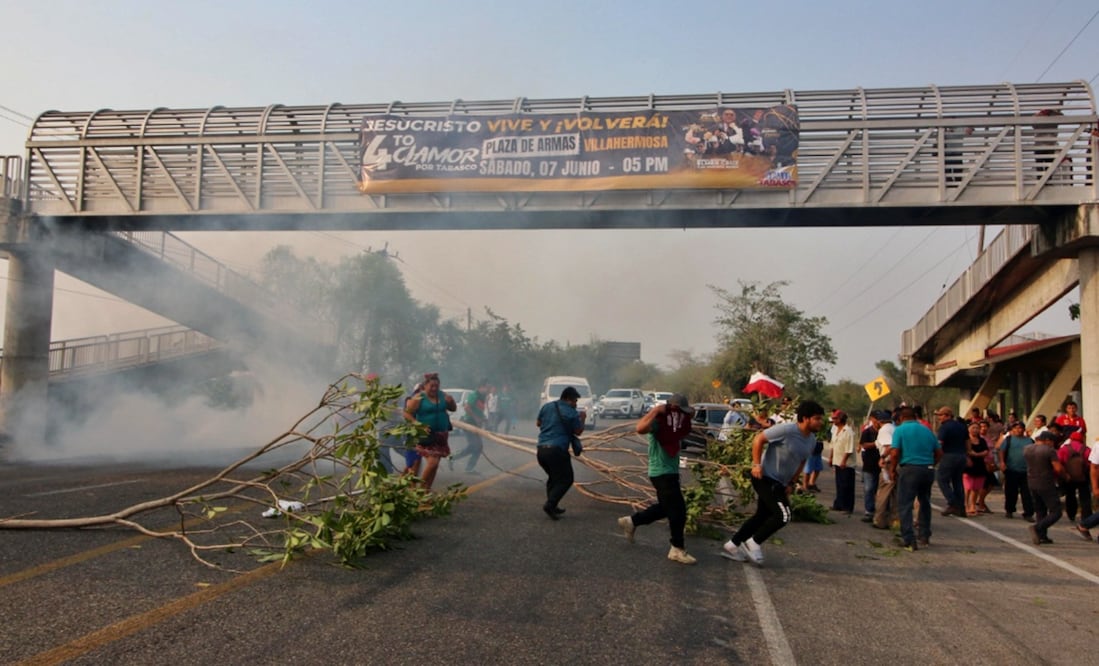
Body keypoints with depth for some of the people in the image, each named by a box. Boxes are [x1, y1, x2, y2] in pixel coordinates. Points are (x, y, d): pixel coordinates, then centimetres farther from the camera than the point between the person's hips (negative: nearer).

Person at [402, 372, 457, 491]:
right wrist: (418, 424, -20)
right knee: (432, 462, -15)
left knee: (435, 464, 11)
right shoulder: (418, 398, -9)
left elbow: (453, 409, 15)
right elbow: (407, 414, -8)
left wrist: (451, 402, -7)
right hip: (427, 436, -6)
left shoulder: (442, 396, 6)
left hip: (441, 435, 6)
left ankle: (427, 489, 23)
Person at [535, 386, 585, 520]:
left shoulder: (547, 406, 11)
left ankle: (552, 506, 20)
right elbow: (578, 431, 6)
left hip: (541, 449, 7)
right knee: (565, 479, 4)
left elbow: (538, 423, 22)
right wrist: (582, 419, 21)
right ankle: (550, 504, -11)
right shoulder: (572, 413, -4)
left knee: (553, 477, 23)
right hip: (557, 450, -7)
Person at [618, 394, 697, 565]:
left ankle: (631, 522, 30)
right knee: (678, 510, -7)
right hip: (662, 472, -10)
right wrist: (656, 411, -34)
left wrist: (689, 415, 8)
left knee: (665, 508, 20)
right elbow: (640, 428, -38)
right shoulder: (658, 421, -19)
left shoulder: (674, 422, 9)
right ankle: (678, 549, 2)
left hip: (670, 471, 10)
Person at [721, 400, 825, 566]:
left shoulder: (812, 441, 5)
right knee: (783, 515, -17)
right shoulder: (786, 430, -20)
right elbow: (759, 439, -15)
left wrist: (790, 483, 16)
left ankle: (732, 545, 24)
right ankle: (754, 543, 1)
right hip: (765, 478, -9)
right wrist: (756, 464, -20)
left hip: (779, 483, 9)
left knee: (762, 516, 13)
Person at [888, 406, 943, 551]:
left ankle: (909, 541, -7)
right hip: (928, 470, 5)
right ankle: (924, 538, 27)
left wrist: (892, 469, 0)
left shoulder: (900, 429, -2)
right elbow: (939, 452, 10)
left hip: (909, 469, -5)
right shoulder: (927, 430, 12)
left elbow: (895, 452, -12)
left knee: (905, 505, -1)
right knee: (925, 503, 20)